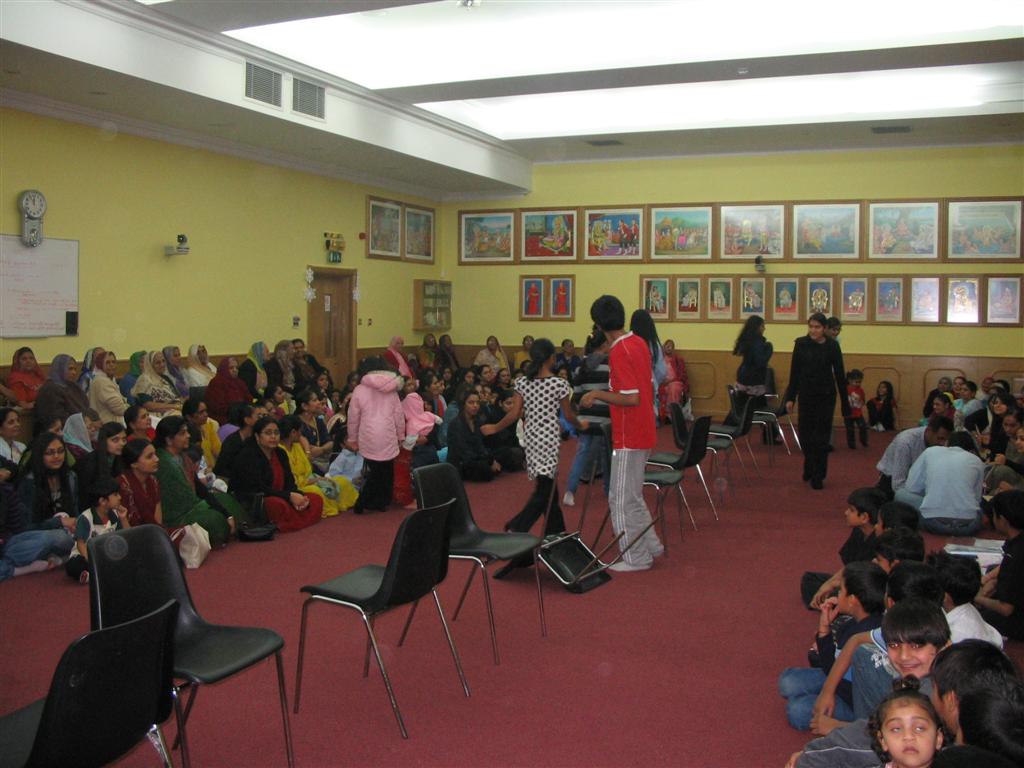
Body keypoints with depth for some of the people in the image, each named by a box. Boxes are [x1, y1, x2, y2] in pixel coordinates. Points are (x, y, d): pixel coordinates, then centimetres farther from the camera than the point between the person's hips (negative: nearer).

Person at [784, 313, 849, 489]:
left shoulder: (832, 346, -7)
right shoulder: (801, 344, -2)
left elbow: (839, 374, -3)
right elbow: (794, 372, 1)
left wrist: (845, 402, -3)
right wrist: (790, 397, -1)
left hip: (826, 395, -2)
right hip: (806, 394, 2)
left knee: (821, 436, -1)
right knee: (805, 434, 6)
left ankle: (817, 476, 9)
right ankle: (810, 467, 32)